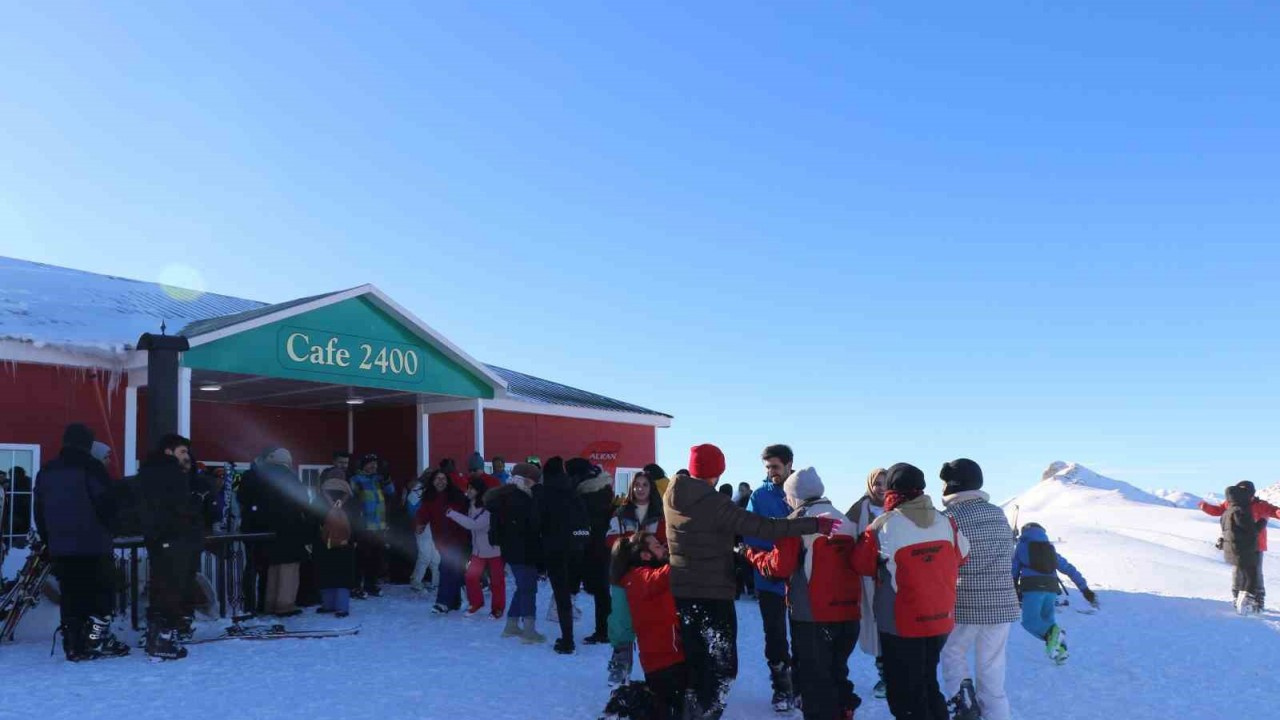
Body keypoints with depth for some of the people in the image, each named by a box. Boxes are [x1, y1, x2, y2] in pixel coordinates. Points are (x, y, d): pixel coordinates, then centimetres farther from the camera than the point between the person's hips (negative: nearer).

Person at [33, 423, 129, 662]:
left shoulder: (46, 471, 12)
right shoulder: (90, 467, -8)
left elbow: (40, 512, 16)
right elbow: (107, 503, -12)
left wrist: (49, 540, 20)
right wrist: (106, 528, 6)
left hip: (59, 546, 6)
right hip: (93, 544, -6)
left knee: (70, 596, 8)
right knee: (101, 591, 3)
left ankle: (74, 646, 8)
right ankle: (97, 638, -2)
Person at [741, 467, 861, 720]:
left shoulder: (797, 520, -8)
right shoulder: (845, 521, 13)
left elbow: (779, 566, -11)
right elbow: (856, 564, 15)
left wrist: (751, 554, 4)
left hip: (812, 615, -7)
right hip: (848, 613, 7)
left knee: (814, 678, 2)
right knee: (837, 672, 21)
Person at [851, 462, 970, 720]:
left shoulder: (883, 527, -16)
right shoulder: (945, 522, -2)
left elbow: (861, 564, -5)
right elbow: (960, 557, 13)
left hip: (901, 624, -5)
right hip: (941, 619, 5)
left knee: (905, 692, 6)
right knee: (928, 683, 23)